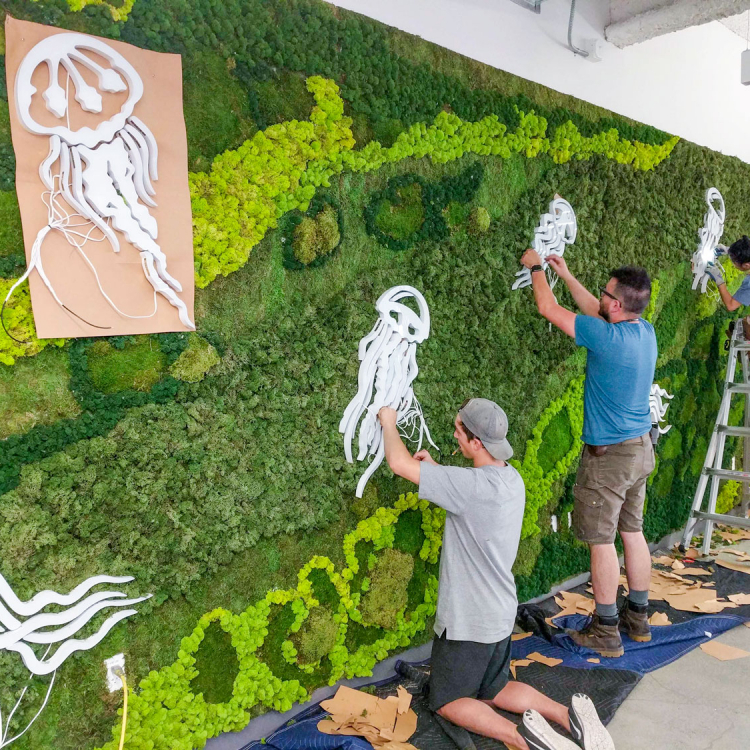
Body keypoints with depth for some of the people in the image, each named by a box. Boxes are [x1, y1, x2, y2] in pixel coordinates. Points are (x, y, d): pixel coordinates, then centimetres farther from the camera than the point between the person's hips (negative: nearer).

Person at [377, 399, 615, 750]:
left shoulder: (474, 485, -30)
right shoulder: (512, 478, -3)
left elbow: (400, 463, -28)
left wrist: (389, 422, -10)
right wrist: (435, 467, 6)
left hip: (467, 622, -8)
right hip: (501, 614, 8)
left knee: (448, 702, 13)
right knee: (494, 691, 26)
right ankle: (567, 714, 5)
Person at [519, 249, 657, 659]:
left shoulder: (606, 337, -24)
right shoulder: (645, 330, 0)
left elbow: (548, 308, -14)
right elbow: (597, 312, 18)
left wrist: (535, 267, 2)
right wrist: (566, 275, 22)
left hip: (609, 455, -8)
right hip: (641, 447, 8)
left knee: (601, 540, 4)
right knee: (632, 532, 18)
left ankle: (606, 632, 15)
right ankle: (638, 618, 31)